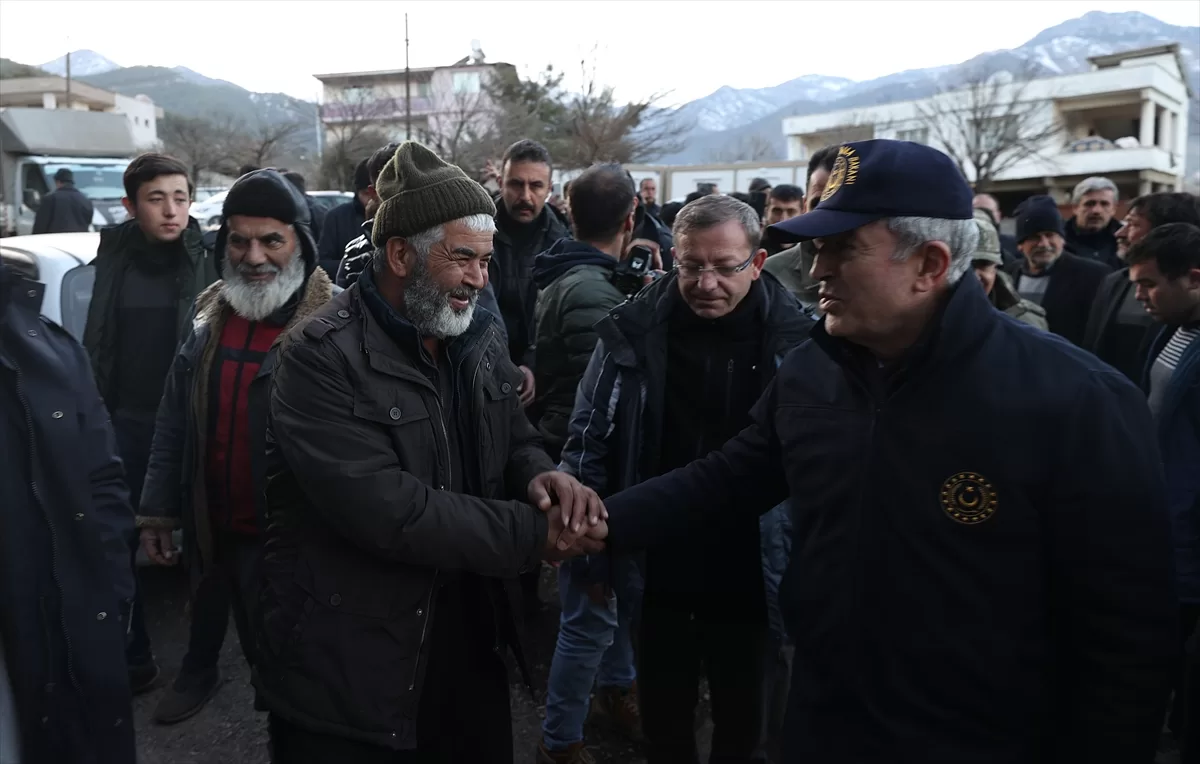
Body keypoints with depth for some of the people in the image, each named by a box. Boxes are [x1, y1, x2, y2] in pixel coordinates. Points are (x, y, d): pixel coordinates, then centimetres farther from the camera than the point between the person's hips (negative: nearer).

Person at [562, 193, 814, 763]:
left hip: (747, 567, 0)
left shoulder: (793, 337, -11)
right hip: (659, 562, 1)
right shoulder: (634, 331, -10)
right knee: (663, 715, 21)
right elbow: (589, 436, -4)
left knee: (741, 714, 22)